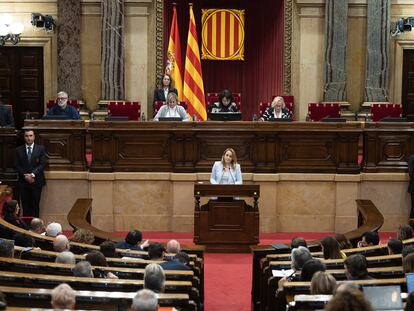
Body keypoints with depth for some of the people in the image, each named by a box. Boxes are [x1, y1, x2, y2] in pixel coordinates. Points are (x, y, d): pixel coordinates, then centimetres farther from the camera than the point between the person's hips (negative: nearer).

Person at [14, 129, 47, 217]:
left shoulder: (41, 149, 4)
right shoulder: (19, 150, 7)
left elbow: (43, 164, -3)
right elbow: (17, 165, 3)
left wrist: (33, 174, -14)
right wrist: (25, 176, -10)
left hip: (36, 181, -1)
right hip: (23, 181, 1)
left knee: (35, 204, -1)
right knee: (25, 205, 1)